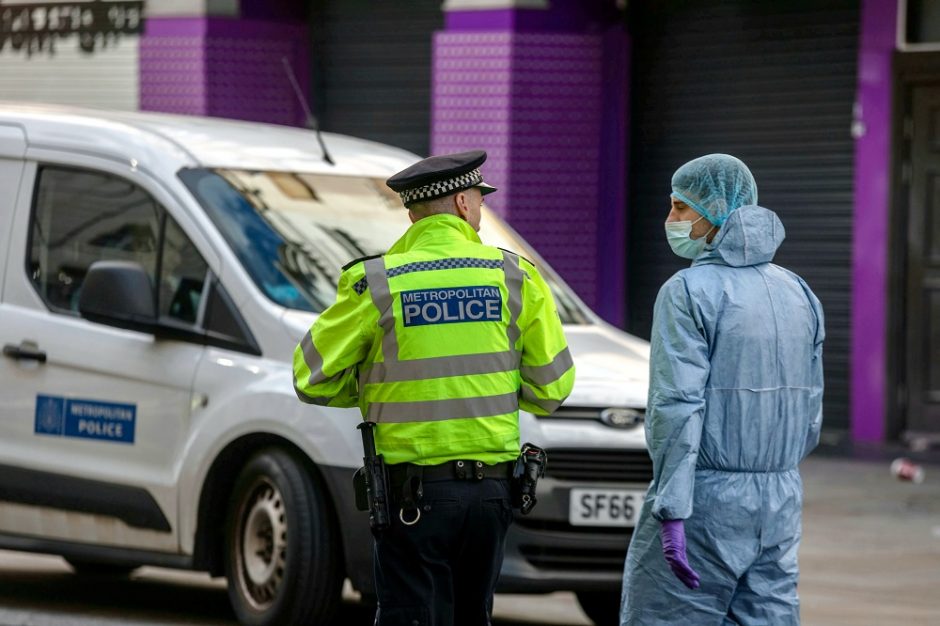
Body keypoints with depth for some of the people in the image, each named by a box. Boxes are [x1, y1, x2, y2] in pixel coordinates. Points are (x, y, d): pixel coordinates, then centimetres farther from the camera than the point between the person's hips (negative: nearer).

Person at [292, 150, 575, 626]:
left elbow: (312, 379, -2)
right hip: (492, 489, 3)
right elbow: (551, 386, 4)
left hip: (413, 493, -3)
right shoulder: (516, 278, 0)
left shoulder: (375, 284, -6)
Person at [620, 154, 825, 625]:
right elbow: (810, 416, 13)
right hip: (780, 502, 7)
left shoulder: (689, 292, -11)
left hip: (704, 498, -7)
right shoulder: (797, 293, 10)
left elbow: (677, 407, -18)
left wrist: (671, 513, -20)